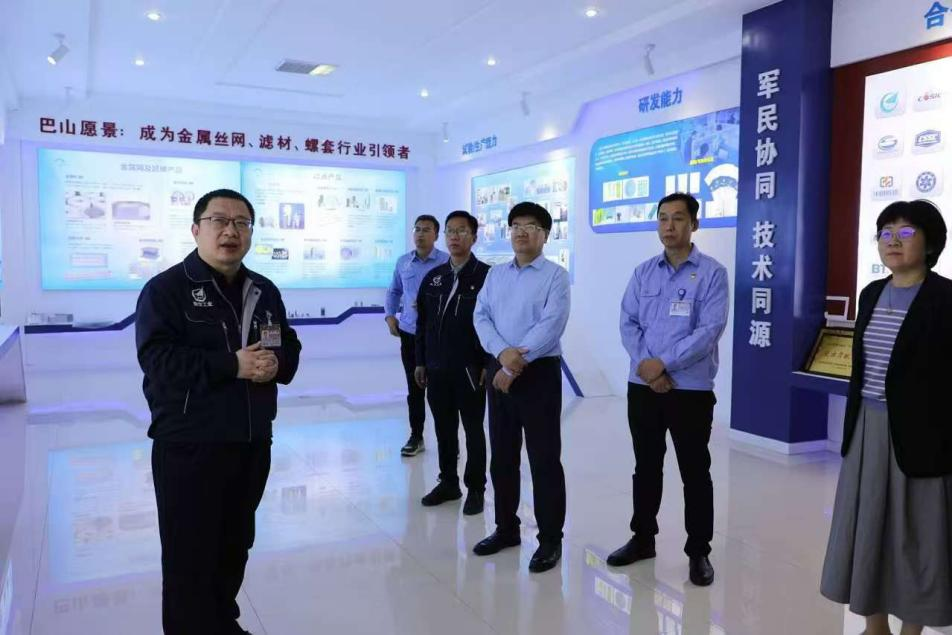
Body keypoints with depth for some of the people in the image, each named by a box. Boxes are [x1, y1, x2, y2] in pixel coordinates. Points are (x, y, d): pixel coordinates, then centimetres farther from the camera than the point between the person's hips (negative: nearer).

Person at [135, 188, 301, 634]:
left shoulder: (264, 291, 11)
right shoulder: (165, 289, -8)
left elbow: (290, 349, 13)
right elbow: (157, 359, -20)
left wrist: (276, 363, -11)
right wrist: (232, 365, -23)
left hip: (253, 443, 6)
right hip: (188, 446, -6)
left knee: (235, 547, 20)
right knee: (189, 556, 1)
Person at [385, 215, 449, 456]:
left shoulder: (446, 262, -7)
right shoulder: (403, 262, 9)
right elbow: (394, 291, 20)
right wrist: (390, 316, 8)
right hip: (408, 332, 4)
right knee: (414, 388, 12)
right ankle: (416, 436, 23)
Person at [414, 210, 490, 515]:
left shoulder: (487, 276, -7)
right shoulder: (433, 277, 10)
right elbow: (422, 323, 13)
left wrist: (489, 364, -13)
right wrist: (420, 362, 11)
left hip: (470, 369, -5)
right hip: (437, 369, 5)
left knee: (473, 429, 6)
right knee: (444, 429, 14)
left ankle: (475, 489, 18)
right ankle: (448, 482, 28)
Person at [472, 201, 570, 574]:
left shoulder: (555, 275, -5)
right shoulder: (495, 274, 12)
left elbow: (551, 326, -15)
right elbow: (481, 317, 3)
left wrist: (515, 366, -17)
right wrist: (502, 353, -16)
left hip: (539, 374, -5)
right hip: (499, 371, 6)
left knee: (544, 460, 1)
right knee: (502, 457, 14)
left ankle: (550, 540, 13)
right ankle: (506, 529, 29)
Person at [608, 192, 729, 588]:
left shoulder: (712, 273, -5)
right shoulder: (643, 272, 8)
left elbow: (710, 330, -14)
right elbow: (628, 323, 3)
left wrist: (663, 363, -18)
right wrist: (644, 365, -13)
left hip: (691, 389, -4)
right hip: (642, 386, 4)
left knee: (695, 472, 6)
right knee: (646, 467, 15)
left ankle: (699, 551, 20)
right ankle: (643, 538, 30)